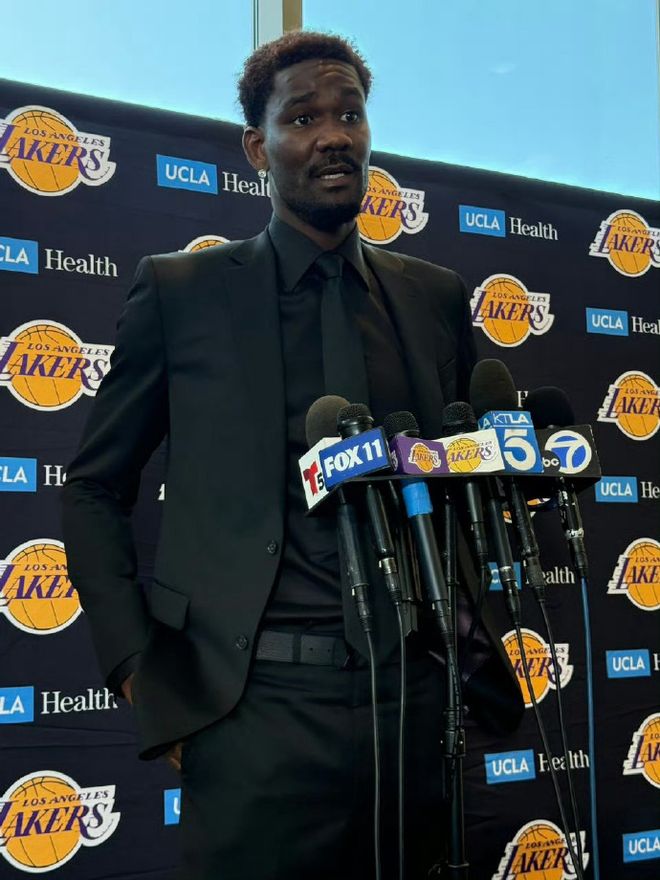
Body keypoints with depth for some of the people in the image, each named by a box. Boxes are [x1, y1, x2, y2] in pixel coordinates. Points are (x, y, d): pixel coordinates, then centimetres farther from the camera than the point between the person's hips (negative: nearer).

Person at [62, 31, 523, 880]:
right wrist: (137, 666, -3)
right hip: (256, 705, -3)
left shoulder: (436, 297, 10)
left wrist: (465, 638, 7)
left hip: (413, 703, 3)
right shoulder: (178, 291, 1)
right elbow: (94, 488, 5)